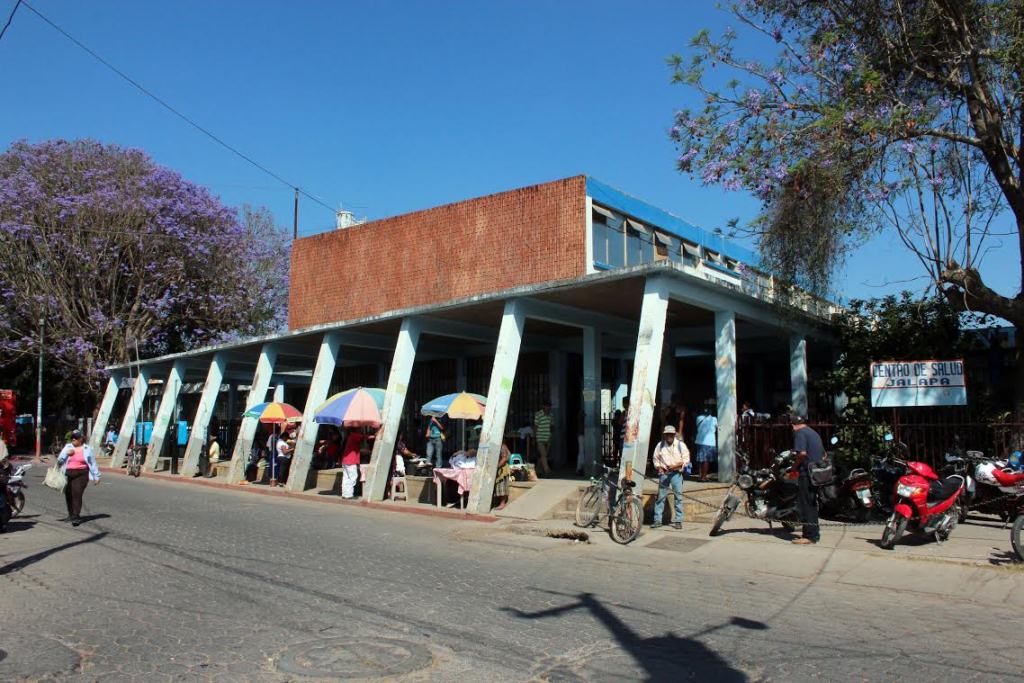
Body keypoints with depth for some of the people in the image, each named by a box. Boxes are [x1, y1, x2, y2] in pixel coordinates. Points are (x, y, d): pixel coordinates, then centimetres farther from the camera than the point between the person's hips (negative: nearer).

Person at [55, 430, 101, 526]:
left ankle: (76, 516, -13)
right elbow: (59, 460, 8)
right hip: (68, 474, 4)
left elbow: (92, 463, 9)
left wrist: (96, 477, 9)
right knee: (68, 494, 6)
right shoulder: (68, 447, 12)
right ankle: (71, 515, 23)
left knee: (77, 494, -13)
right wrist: (66, 453, -11)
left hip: (81, 474, -4)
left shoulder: (86, 449, 5)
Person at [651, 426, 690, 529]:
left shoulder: (680, 445, 1)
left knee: (678, 496, -2)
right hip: (663, 473, 2)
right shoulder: (660, 445, 7)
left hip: (676, 473, -1)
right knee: (660, 496, 2)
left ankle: (678, 520, 7)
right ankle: (657, 520, 7)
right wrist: (658, 467, -1)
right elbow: (656, 458, 16)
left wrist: (678, 465, -14)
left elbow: (686, 459, 1)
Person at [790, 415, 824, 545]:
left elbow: (802, 453, -21)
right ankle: (814, 533, 22)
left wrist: (795, 466, -8)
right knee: (812, 503, 16)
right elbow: (823, 454, 22)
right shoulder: (814, 433, 20)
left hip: (807, 472, -9)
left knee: (805, 504, -5)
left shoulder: (799, 433, -9)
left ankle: (809, 536, -5)